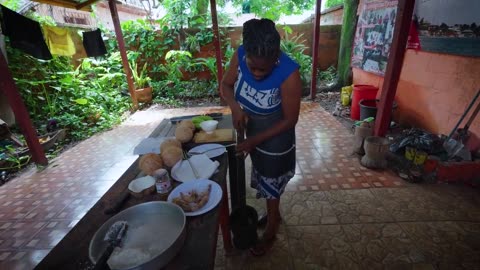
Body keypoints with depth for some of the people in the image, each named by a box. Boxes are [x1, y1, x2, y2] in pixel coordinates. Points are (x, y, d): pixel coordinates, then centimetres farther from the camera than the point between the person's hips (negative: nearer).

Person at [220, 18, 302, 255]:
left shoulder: (288, 74, -32)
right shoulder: (240, 55, -18)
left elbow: (290, 120, -23)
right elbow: (225, 85, -4)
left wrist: (254, 140, -22)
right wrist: (235, 107, -24)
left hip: (275, 141, -5)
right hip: (253, 134, 6)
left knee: (271, 187, 14)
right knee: (263, 181, 25)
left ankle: (270, 232, 41)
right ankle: (273, 213, 54)